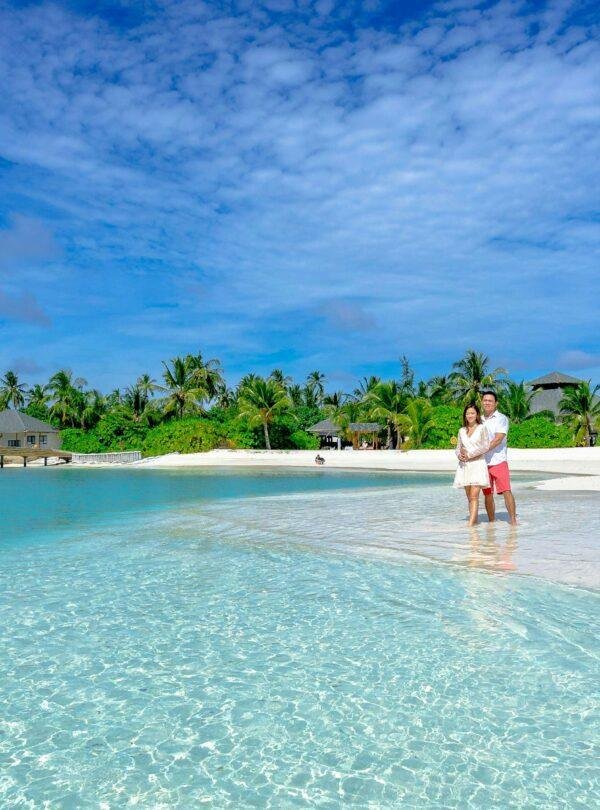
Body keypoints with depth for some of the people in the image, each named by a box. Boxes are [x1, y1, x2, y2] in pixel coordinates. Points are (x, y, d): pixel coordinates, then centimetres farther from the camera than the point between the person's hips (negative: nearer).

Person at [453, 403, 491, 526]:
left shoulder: (482, 428, 2)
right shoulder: (462, 431, 14)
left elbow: (485, 446, -6)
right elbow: (458, 447, 16)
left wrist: (470, 454, -10)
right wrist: (459, 455, -6)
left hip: (478, 464, -5)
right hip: (464, 465, 5)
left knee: (474, 496, -14)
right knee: (469, 497, 5)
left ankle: (471, 524, -20)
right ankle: (475, 521, 11)